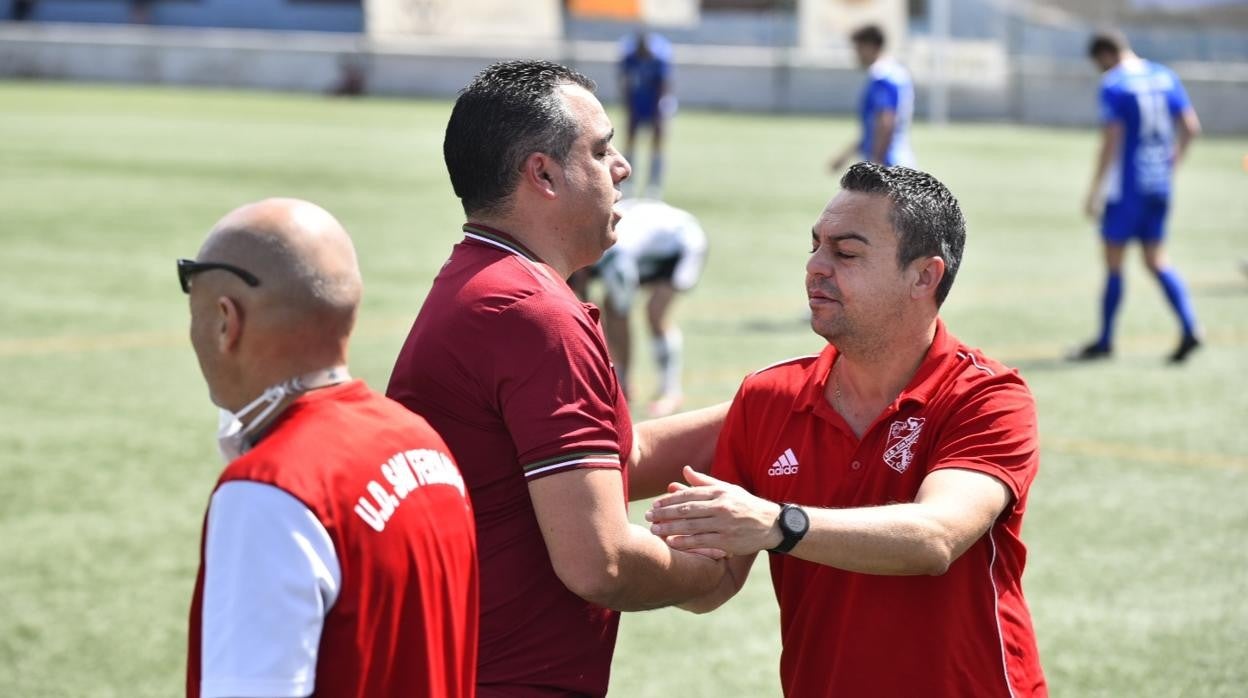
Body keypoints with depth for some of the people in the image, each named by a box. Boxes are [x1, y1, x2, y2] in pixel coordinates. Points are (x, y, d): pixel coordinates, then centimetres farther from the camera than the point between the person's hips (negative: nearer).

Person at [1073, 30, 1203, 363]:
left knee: (1113, 261, 2)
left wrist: (1095, 190, -10)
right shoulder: (1165, 77, 9)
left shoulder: (1113, 85, -10)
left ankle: (1105, 341, 8)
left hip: (1126, 187, -7)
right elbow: (1191, 127, 8)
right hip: (1159, 186, 7)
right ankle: (1189, 328, -4)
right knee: (1156, 261, 11)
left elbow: (1111, 141, -16)